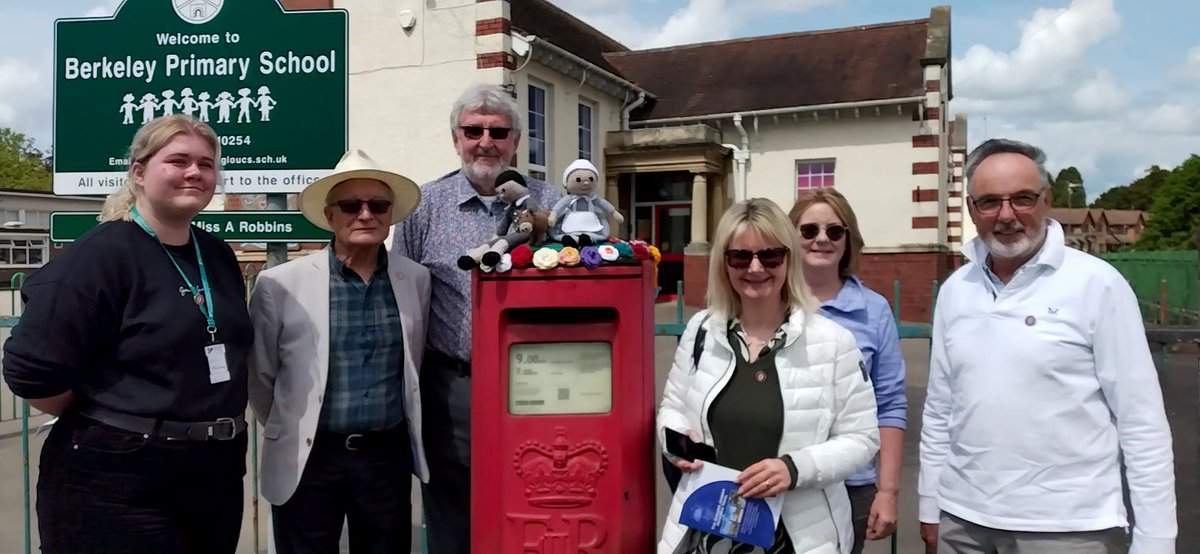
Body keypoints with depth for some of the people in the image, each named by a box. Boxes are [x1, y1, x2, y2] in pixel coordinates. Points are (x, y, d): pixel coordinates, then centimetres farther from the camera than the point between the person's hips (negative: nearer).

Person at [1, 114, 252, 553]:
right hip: (118, 485, -6)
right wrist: (111, 423, -5)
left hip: (217, 473, 7)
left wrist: (219, 421, 12)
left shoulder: (218, 256, 8)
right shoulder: (101, 254, -13)